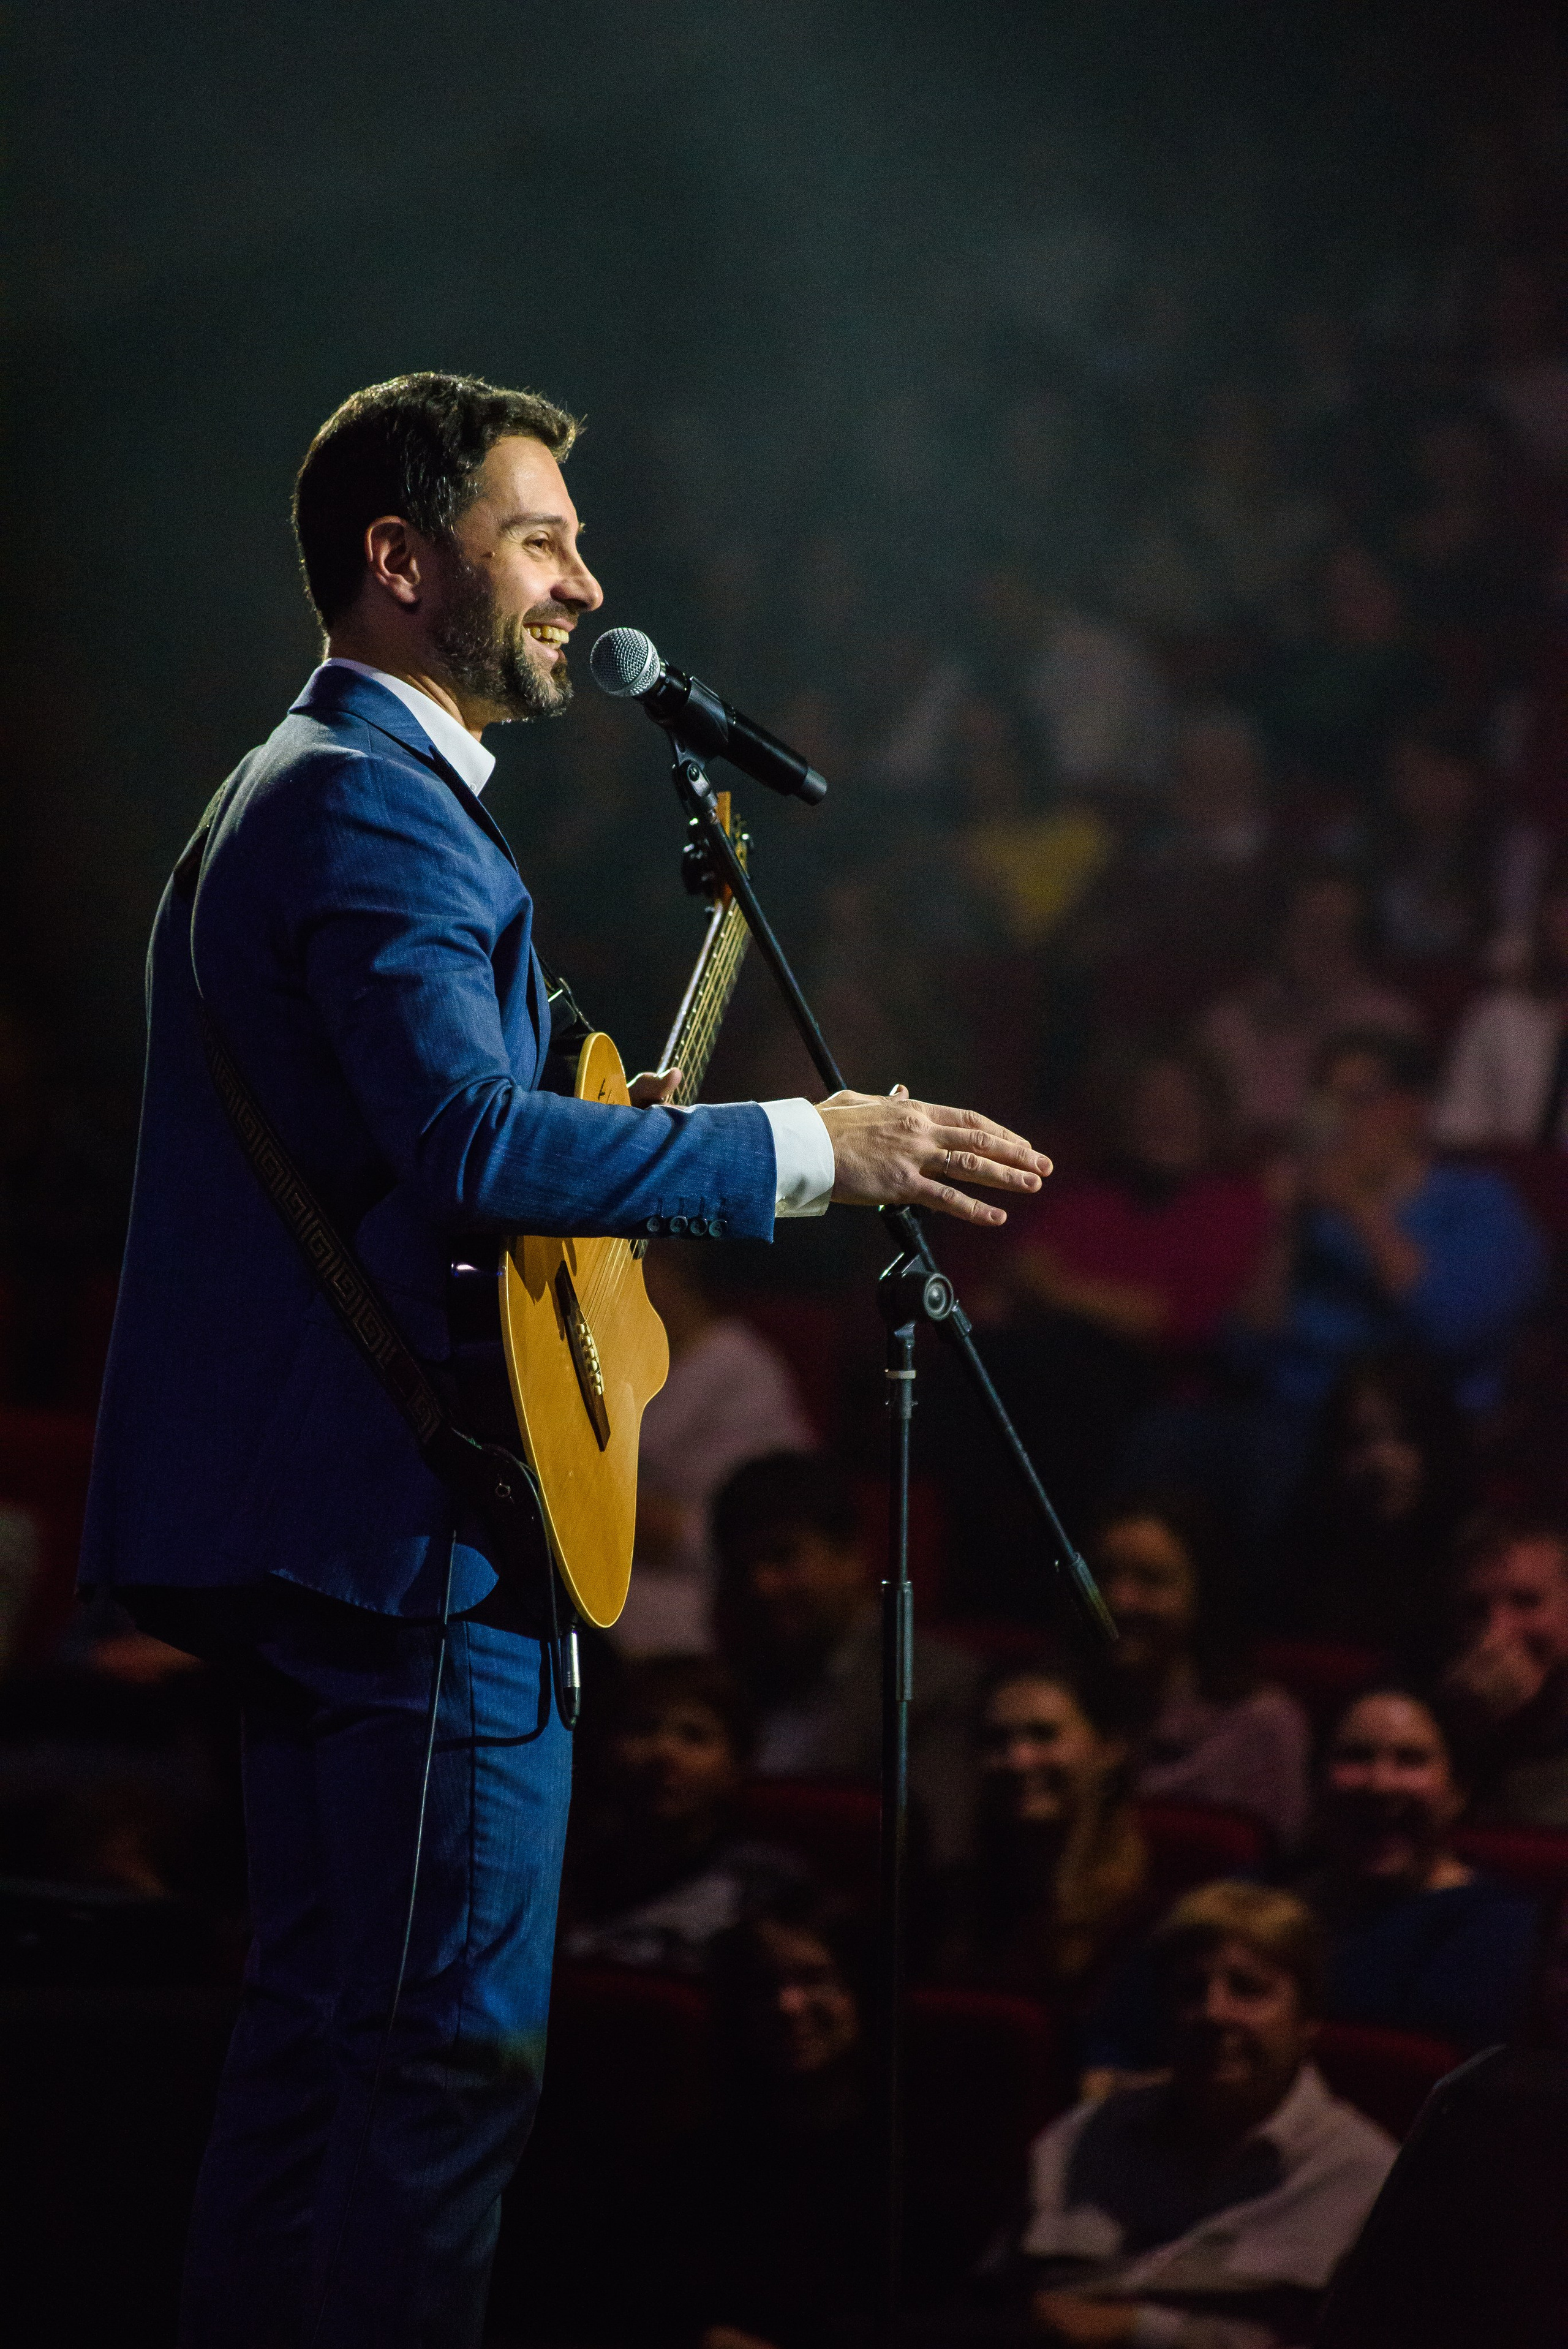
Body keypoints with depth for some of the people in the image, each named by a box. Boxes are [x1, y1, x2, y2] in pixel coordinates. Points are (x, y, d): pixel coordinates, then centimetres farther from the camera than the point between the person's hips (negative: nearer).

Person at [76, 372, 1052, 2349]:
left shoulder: (298, 789, 21)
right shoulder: (377, 810, -15)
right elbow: (474, 1144, -27)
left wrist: (615, 1128, 20)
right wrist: (813, 1150, -24)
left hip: (303, 1518, 11)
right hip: (415, 1523, -11)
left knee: (320, 2023, 14)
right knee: (455, 2044, -9)